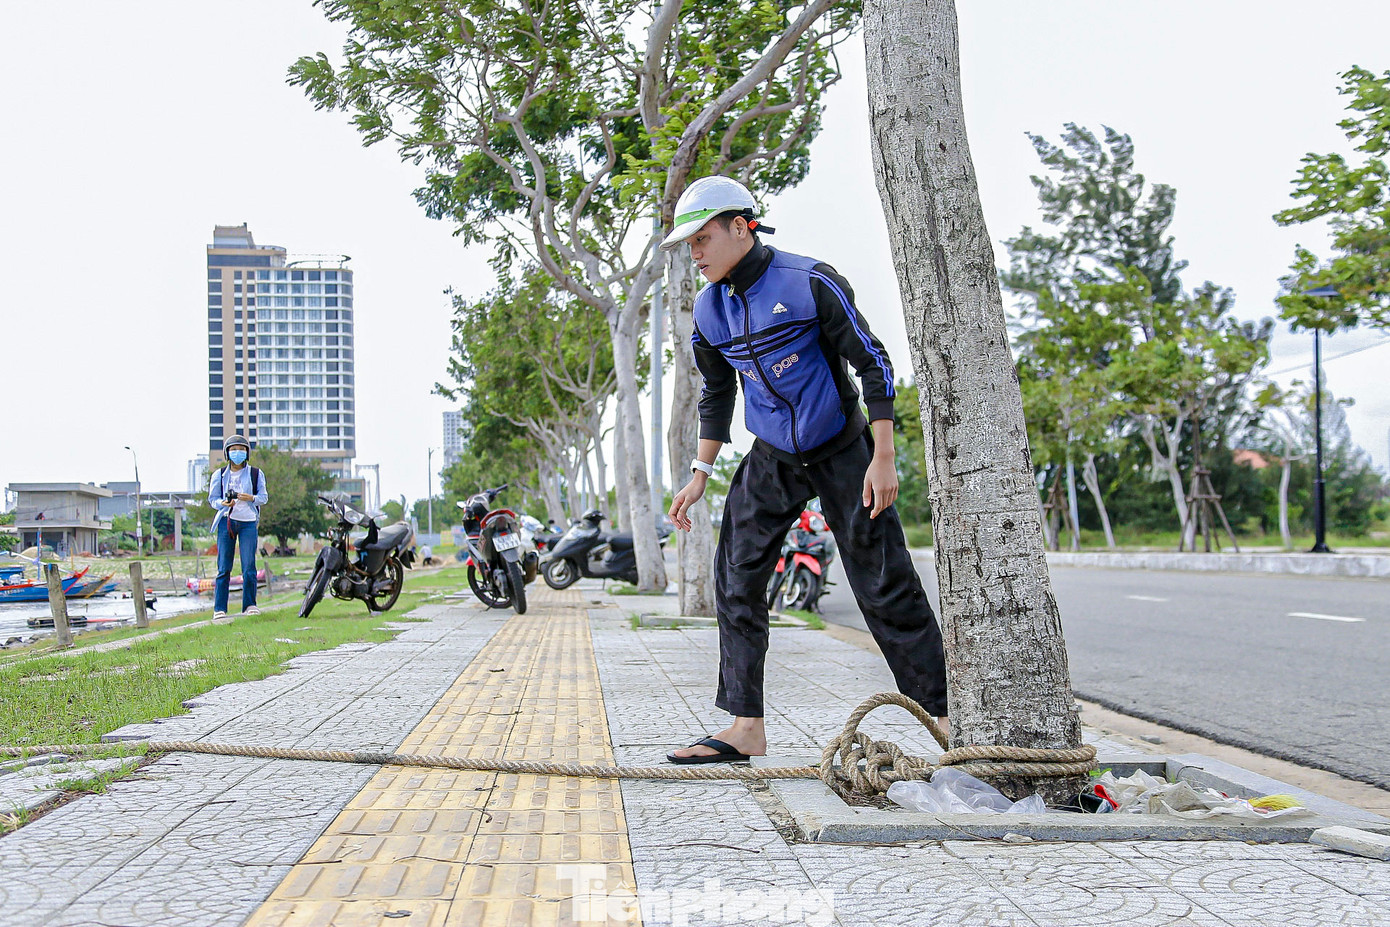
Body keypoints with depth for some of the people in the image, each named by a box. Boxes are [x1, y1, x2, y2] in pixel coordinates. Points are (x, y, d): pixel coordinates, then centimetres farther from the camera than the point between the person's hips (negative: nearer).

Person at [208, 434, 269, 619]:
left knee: (249, 567, -7)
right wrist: (223, 504, -10)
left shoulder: (256, 474, 9)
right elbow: (212, 499, 11)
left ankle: (249, 605, 4)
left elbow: (264, 497, 9)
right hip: (226, 521, 0)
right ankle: (219, 608, 1)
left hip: (248, 522, 0)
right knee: (224, 568, -2)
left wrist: (251, 498, -12)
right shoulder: (220, 475, 10)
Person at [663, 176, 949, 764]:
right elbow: (717, 394, 16)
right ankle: (746, 727, 2)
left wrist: (882, 457, -17)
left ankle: (945, 718, 5)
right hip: (772, 461, 6)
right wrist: (700, 473, 11)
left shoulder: (810, 283, -16)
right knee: (736, 579, -3)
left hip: (842, 451, -5)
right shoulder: (710, 310, 2)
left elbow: (873, 363, -13)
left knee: (886, 587, -5)